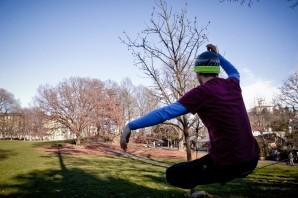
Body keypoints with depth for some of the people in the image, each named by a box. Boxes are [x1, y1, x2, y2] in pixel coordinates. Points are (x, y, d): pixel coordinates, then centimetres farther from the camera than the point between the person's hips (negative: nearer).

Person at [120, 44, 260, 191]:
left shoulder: (201, 92, -11)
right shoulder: (232, 85, 7)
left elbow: (164, 113, -18)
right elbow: (235, 72, 34)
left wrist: (130, 126, -16)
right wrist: (217, 55, 33)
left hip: (228, 164, -6)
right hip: (252, 160, 7)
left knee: (172, 174, 10)